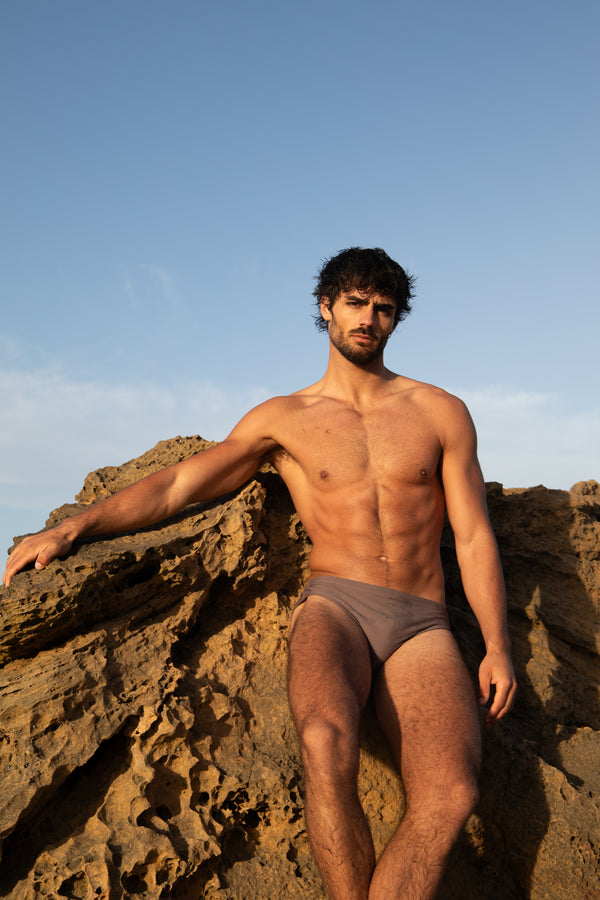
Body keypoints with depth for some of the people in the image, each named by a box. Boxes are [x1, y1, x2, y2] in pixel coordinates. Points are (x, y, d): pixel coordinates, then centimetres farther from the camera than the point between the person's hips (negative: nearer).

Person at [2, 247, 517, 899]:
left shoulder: (441, 412, 13)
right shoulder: (284, 418, 12)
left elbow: (474, 536, 10)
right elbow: (178, 483, 8)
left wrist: (497, 647, -1)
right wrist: (74, 526, -3)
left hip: (422, 624, 1)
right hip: (335, 605, -1)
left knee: (450, 793, -29)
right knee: (327, 742, -36)